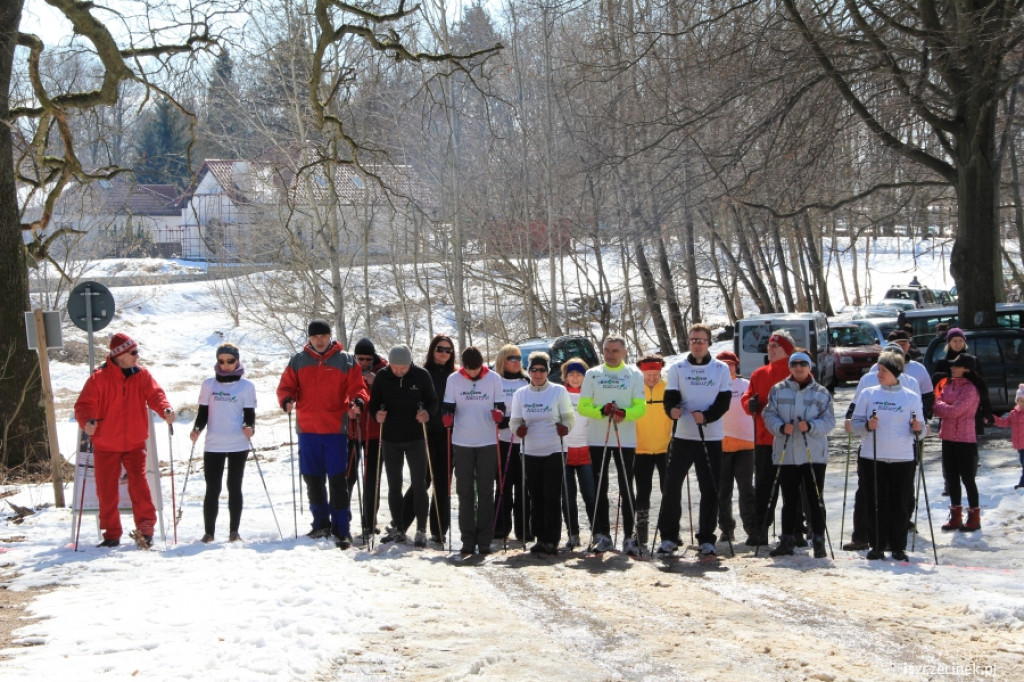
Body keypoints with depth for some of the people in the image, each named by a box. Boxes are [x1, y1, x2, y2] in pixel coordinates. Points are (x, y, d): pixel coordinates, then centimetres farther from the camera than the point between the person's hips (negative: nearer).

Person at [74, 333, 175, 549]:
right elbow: (84, 404, -12)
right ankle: (112, 534, 15)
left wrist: (165, 409, -32)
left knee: (139, 483, -12)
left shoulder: (142, 375, 1)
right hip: (105, 445, -1)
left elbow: (154, 394, -10)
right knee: (106, 490, 4)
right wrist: (87, 421, -33)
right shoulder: (99, 378, -8)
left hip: (135, 444, 1)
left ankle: (145, 528, -4)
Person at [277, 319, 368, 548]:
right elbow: (286, 386, 9)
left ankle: (341, 529, -2)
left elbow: (357, 387, 2)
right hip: (307, 429, 3)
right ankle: (321, 523, 22)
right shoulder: (298, 360, 9)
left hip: (336, 429, -3)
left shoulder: (345, 360, 4)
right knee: (313, 479, 9)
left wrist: (357, 402, -19)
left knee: (337, 480, -5)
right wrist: (287, 400, -13)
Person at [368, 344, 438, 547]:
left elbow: (433, 401, 0)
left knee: (419, 484, -2)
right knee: (394, 485, 10)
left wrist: (427, 412, -21)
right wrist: (377, 413, -17)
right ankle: (398, 529, 20)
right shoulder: (382, 376, -1)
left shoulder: (422, 375, -6)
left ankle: (421, 530, 3)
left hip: (415, 438, -3)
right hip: (390, 439, 3)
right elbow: (373, 402, 5)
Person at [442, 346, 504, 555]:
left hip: (488, 443, -1)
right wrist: (447, 417, -19)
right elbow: (448, 407, 3)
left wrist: (499, 414, -18)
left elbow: (500, 406, 4)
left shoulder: (494, 379, -1)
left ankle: (484, 540, 7)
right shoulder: (453, 379, 0)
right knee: (465, 493, 3)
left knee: (485, 492, 2)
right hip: (462, 443, 1)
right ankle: (468, 540, 7)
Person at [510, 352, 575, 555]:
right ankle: (540, 538, 13)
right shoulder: (520, 394, 8)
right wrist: (518, 429, -12)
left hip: (554, 451, -3)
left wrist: (565, 428, -19)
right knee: (536, 497, 5)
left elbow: (569, 417, 2)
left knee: (552, 496, -6)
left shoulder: (559, 391, 1)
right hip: (530, 452, 3)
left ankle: (552, 540, -1)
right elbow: (515, 421, 10)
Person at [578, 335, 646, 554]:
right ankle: (602, 535, 11)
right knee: (599, 489, 5)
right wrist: (602, 411, -17)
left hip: (625, 440, -1)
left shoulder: (635, 374, 4)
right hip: (597, 439, 1)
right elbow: (582, 407, 1)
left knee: (626, 489, 0)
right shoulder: (592, 374, 6)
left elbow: (640, 407, -3)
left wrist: (623, 413, -23)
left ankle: (629, 536, 3)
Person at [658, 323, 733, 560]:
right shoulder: (677, 368, 5)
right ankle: (668, 536, 8)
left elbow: (724, 401, -2)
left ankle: (706, 539, 10)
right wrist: (672, 409, -26)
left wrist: (707, 416, -19)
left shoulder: (721, 369, 5)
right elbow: (670, 396, -3)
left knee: (710, 489, 1)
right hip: (683, 435, 0)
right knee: (672, 485, -3)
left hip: (711, 437, 0)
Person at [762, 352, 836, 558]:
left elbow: (829, 421, 0)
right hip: (786, 453, 1)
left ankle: (818, 542, 6)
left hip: (814, 454, -1)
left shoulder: (821, 393, 4)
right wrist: (781, 427, -15)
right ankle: (787, 541, 13)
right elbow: (769, 415, 4)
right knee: (789, 500, 7)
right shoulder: (778, 390, 7)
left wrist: (810, 426, -18)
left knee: (815, 500, 0)